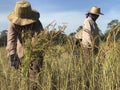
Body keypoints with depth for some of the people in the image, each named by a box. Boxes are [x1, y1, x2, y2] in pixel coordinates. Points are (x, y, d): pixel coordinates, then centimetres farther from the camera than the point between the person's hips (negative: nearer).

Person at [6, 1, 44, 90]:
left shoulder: (37, 24, -25)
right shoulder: (13, 24, -18)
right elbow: (11, 39, -31)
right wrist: (13, 55, -48)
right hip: (22, 53, 4)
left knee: (34, 75, -14)